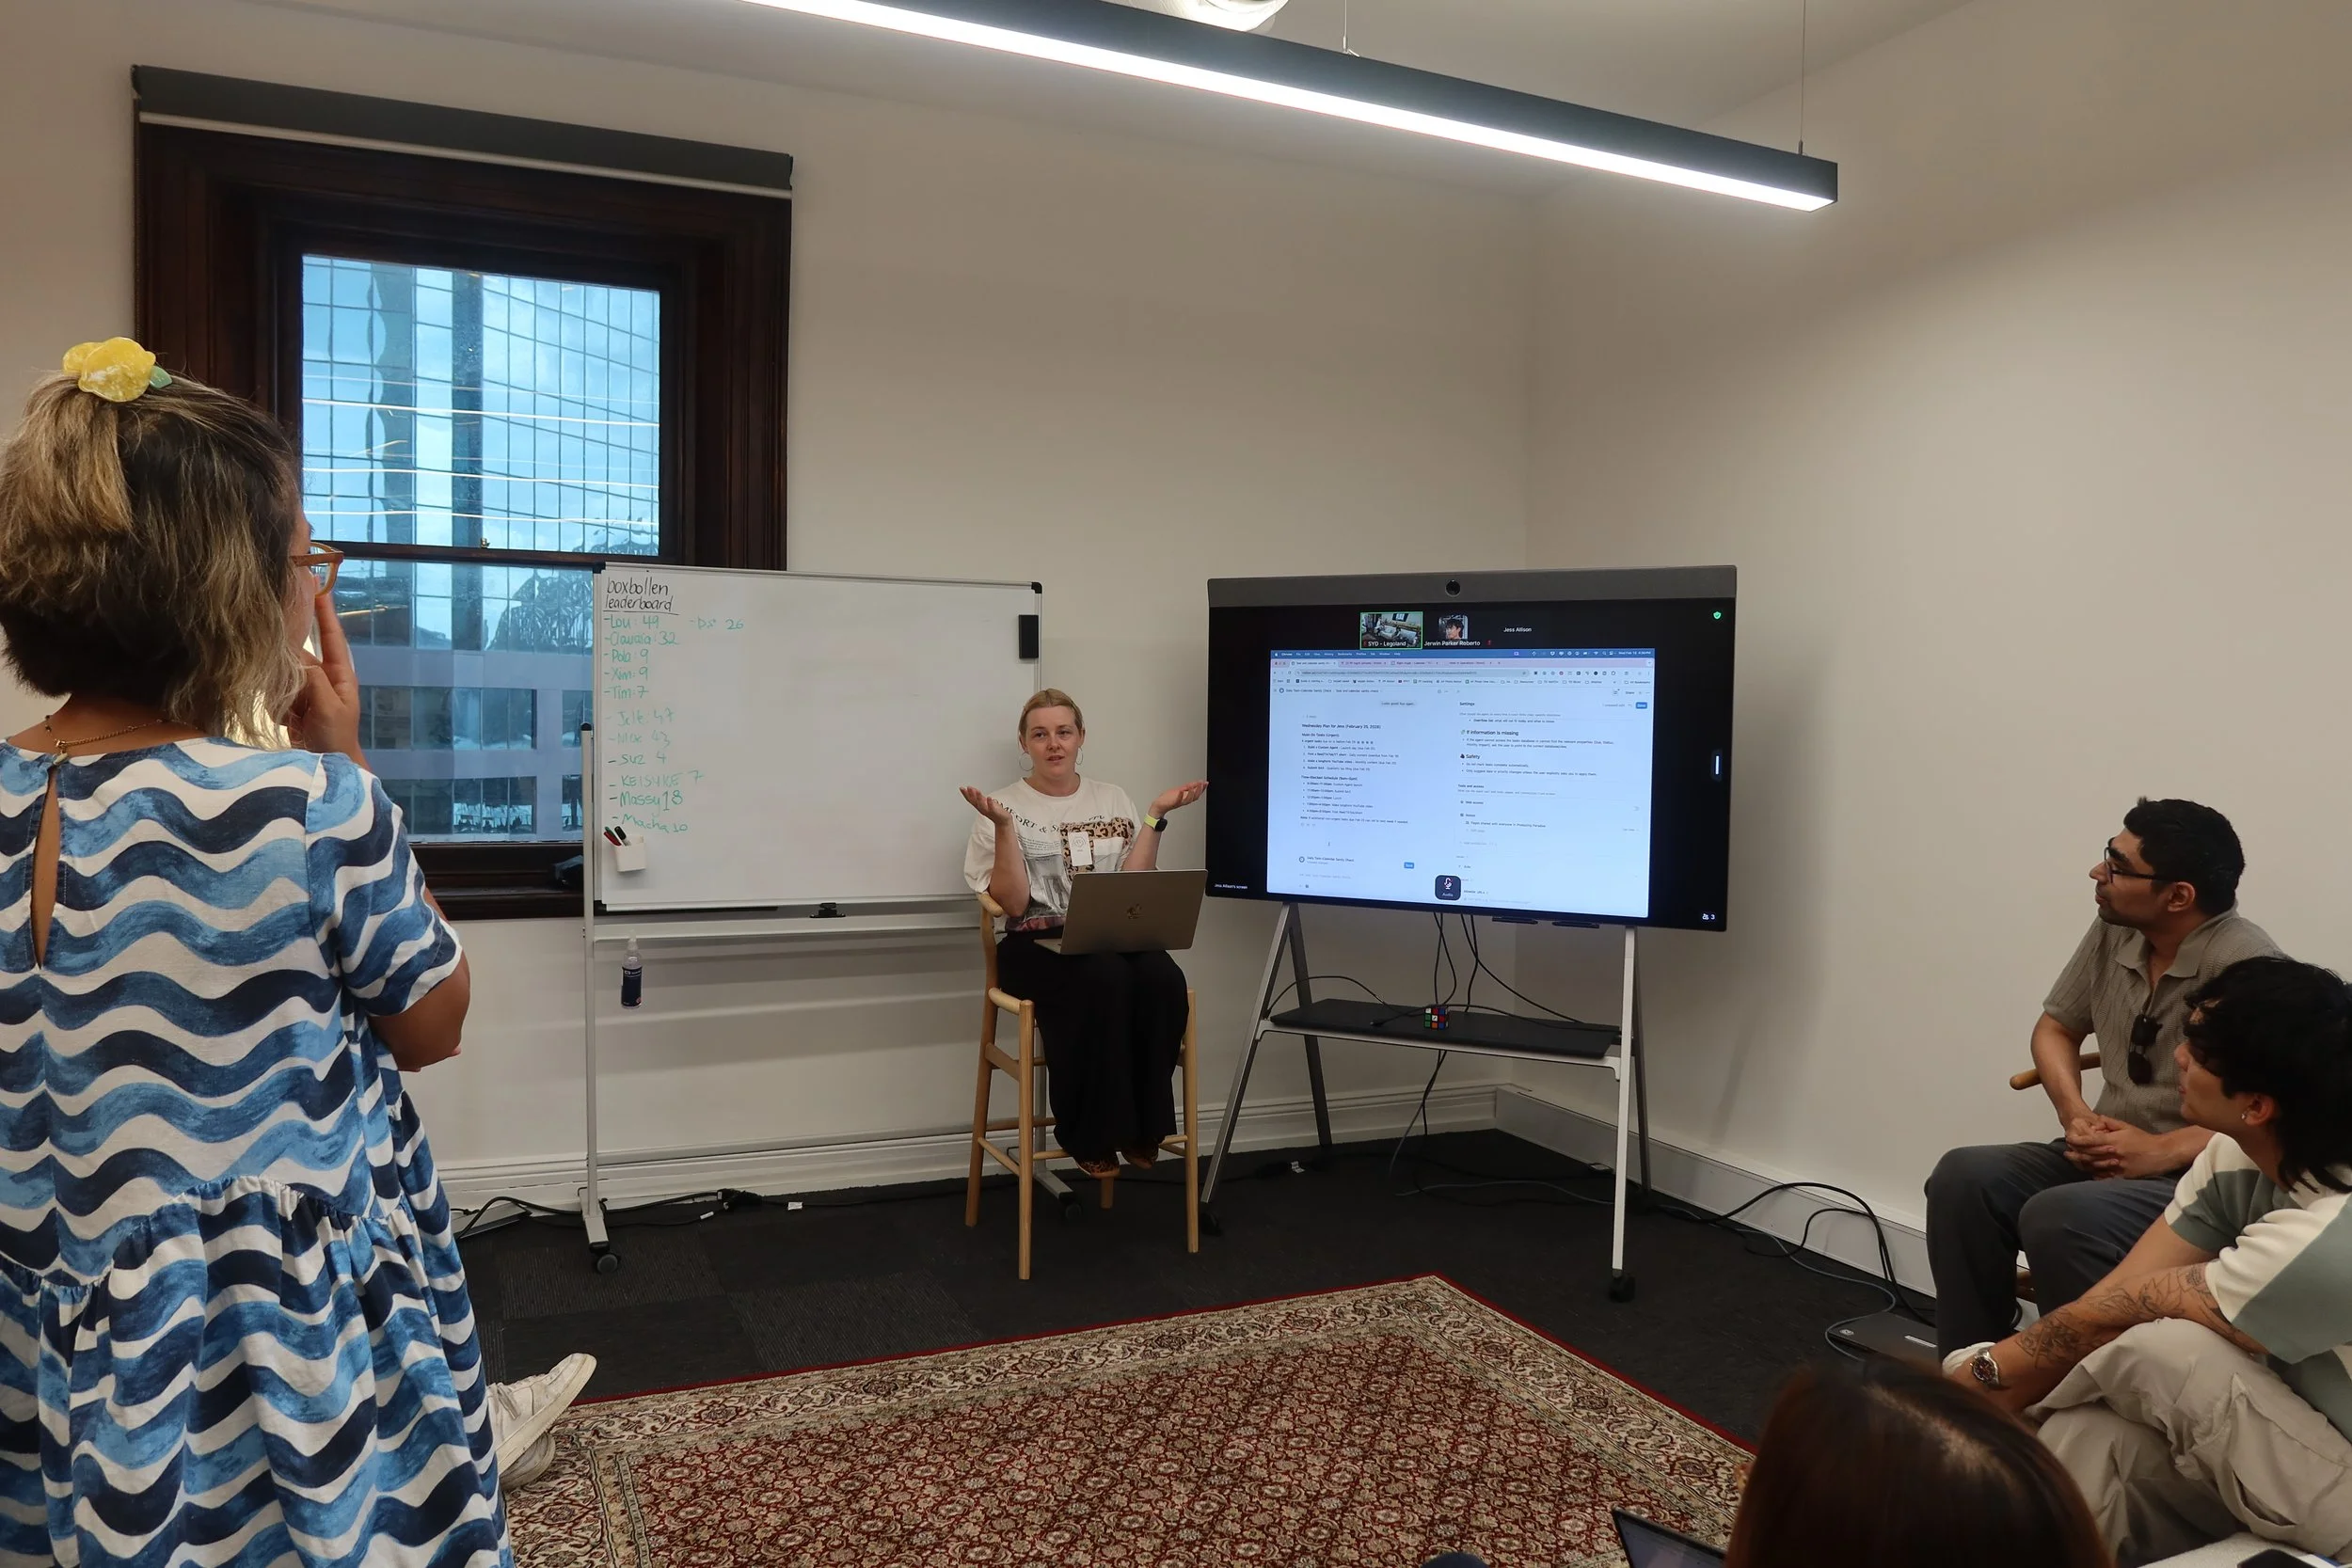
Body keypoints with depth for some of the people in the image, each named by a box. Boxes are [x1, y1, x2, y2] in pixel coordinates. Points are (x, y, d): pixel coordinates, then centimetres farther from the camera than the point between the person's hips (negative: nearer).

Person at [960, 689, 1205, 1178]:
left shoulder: (1113, 800, 15)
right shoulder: (1006, 807, 4)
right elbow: (1012, 904, -7)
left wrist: (1156, 815, 0)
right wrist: (1003, 826, -15)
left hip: (1114, 936, 3)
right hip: (1037, 944, -3)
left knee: (1163, 980, -31)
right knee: (1106, 980, -36)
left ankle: (1141, 1126, -14)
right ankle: (1092, 1134, -20)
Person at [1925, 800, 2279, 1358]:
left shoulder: (2246, 965, -18)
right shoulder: (2114, 931, 4)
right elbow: (2056, 1027, 16)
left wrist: (2161, 1150, -22)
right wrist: (2075, 1114, -2)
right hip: (2112, 1155, 7)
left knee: (2057, 1221, -32)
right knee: (1962, 1178, -15)